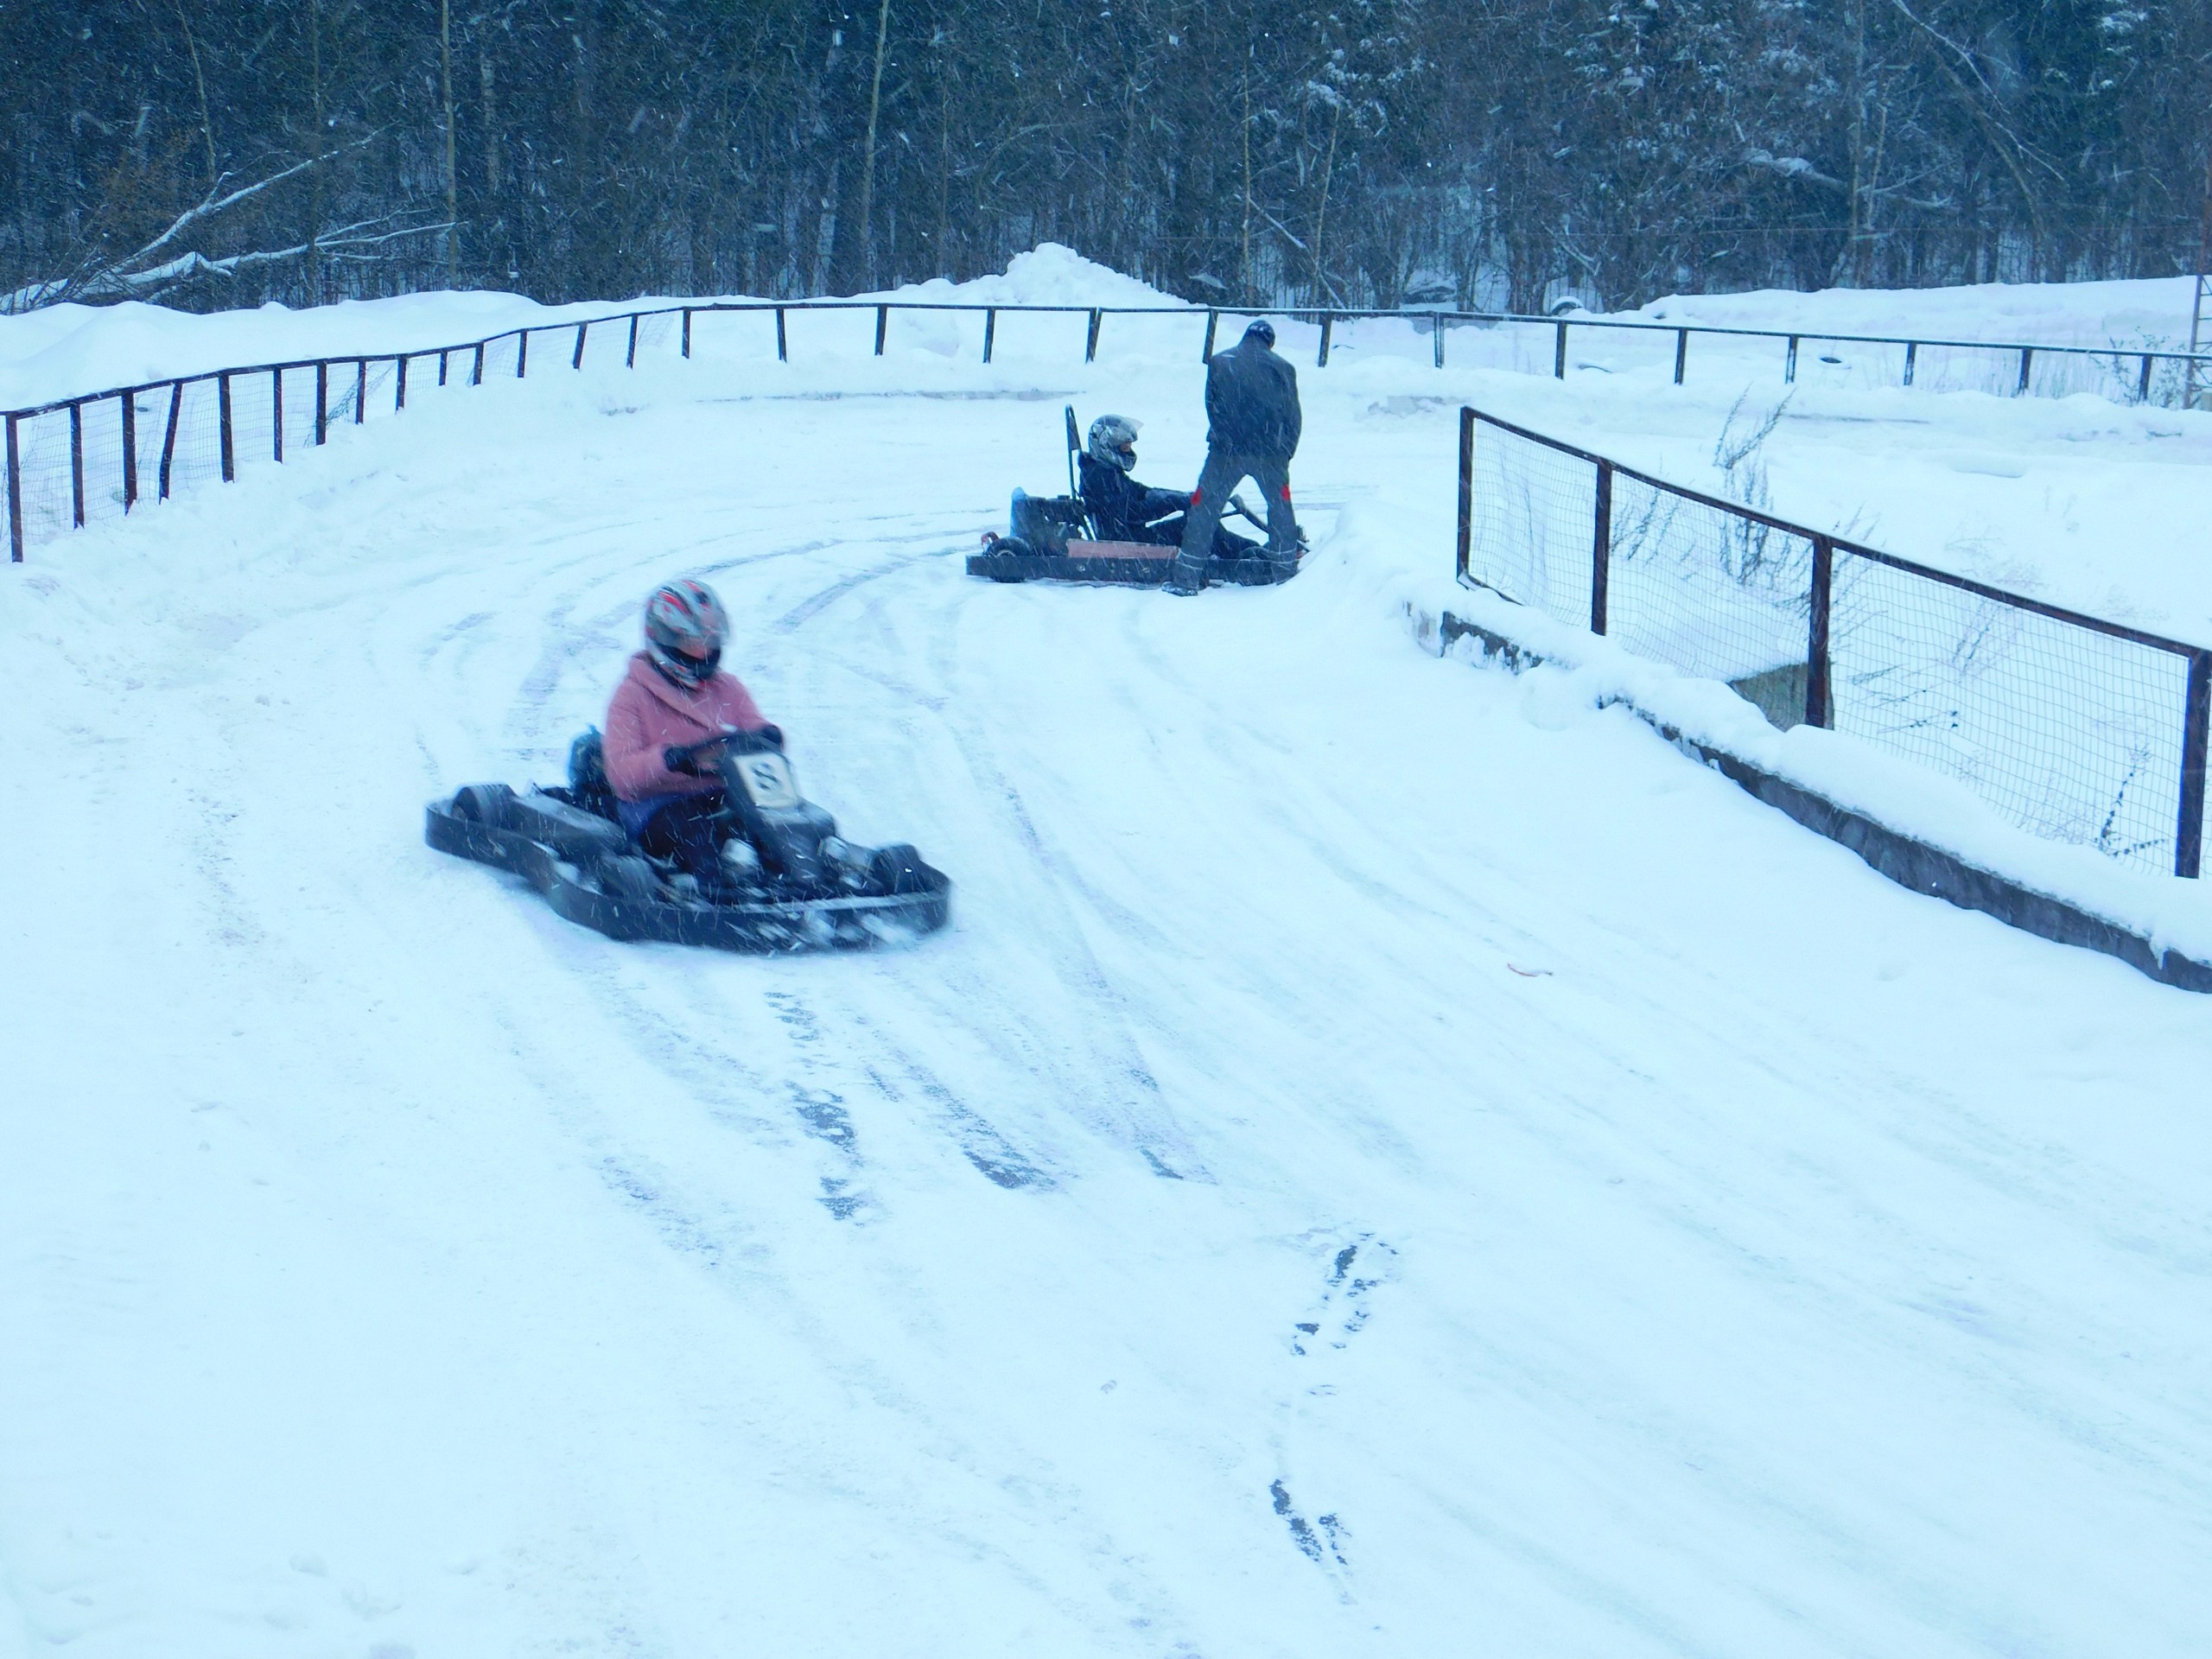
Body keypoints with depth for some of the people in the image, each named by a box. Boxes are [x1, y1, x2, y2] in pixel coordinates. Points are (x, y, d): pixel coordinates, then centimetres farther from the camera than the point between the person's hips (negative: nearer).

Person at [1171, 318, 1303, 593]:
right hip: (1269, 451, 1)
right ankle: (1286, 566, 26)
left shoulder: (1220, 362, 6)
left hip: (1226, 449, -1)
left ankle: (1187, 578, -3)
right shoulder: (1282, 368, 6)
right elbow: (1293, 416, 7)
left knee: (1204, 508, 3)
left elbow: (1211, 406, 11)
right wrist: (1285, 453, 17)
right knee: (1280, 504, 21)